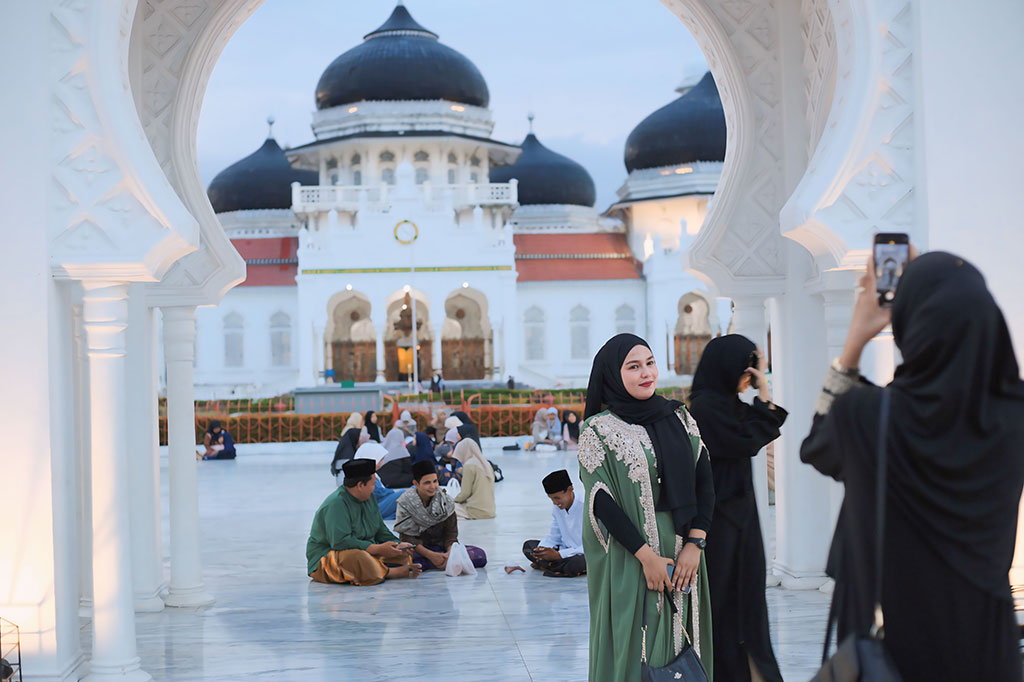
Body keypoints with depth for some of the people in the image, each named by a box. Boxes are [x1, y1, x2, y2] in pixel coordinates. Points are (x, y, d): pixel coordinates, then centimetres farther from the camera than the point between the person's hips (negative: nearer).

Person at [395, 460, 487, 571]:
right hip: (417, 549, -2)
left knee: (480, 555, -19)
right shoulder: (405, 503, -7)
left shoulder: (445, 501, 1)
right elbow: (406, 537, -12)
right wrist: (430, 555, -26)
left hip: (441, 547, 2)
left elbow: (451, 533, -1)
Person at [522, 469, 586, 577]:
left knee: (575, 564, -40)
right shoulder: (556, 508, 3)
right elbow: (553, 537, 9)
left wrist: (558, 555, -28)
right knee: (528, 546, -3)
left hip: (583, 555, -7)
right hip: (565, 550, 7)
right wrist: (541, 549, -15)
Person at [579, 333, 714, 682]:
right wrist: (647, 556, -15)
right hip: (627, 558, -4)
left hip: (683, 552, 4)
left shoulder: (679, 417, 7)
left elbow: (704, 480, 3)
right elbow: (602, 501, -11)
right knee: (635, 651, 1)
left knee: (680, 649, 9)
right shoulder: (598, 430, -5)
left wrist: (694, 545, -8)